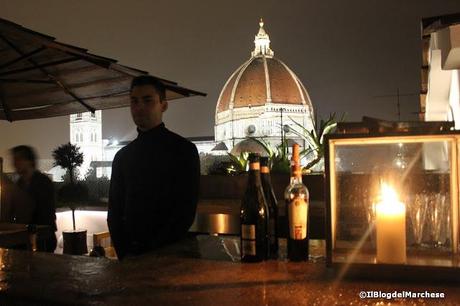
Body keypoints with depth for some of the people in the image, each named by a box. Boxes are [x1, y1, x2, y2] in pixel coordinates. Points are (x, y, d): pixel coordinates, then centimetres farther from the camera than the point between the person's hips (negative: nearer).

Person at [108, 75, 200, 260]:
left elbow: (186, 210, -11)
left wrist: (153, 251, -15)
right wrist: (123, 252, -4)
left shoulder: (183, 150, -5)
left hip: (169, 252, -3)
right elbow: (114, 210, 9)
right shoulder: (122, 156, 8)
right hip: (130, 252, 4)